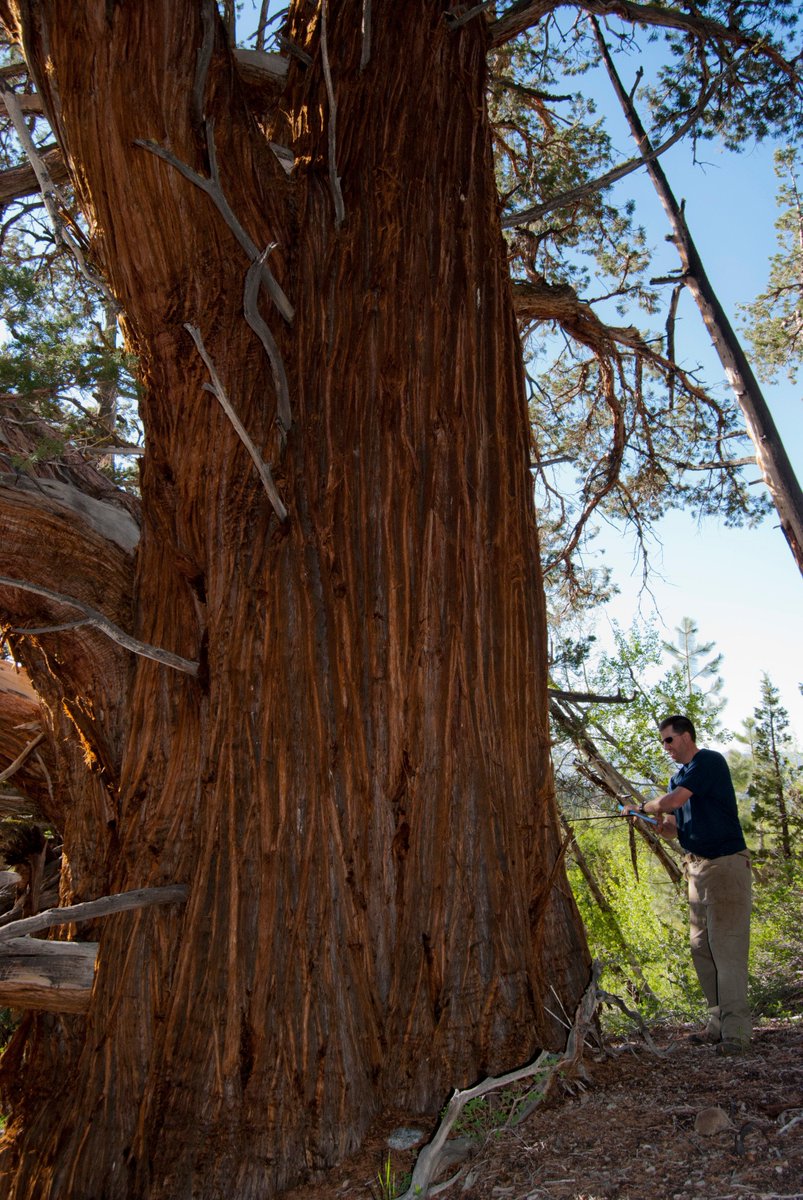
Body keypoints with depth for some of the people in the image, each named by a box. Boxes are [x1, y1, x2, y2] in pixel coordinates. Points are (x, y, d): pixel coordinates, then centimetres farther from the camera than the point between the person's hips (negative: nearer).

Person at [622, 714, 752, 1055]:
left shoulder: (709, 761, -12)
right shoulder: (678, 777, 16)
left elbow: (673, 801, -21)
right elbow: (674, 827, 16)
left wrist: (640, 807, -5)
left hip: (726, 864, -9)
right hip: (697, 867, 9)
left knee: (727, 948, -10)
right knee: (701, 948, 9)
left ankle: (736, 1030, -6)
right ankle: (719, 1023, 16)